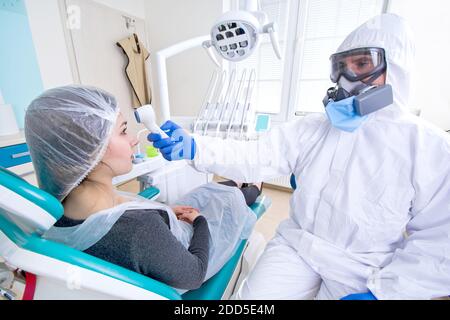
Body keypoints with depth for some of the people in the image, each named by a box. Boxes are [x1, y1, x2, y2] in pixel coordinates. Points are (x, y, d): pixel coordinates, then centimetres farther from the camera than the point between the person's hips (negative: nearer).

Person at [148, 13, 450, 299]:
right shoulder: (311, 128, -4)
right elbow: (256, 157, -14)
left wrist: (383, 291, -12)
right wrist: (194, 148, -27)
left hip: (364, 270, 0)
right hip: (297, 245, 1)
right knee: (253, 296, -8)